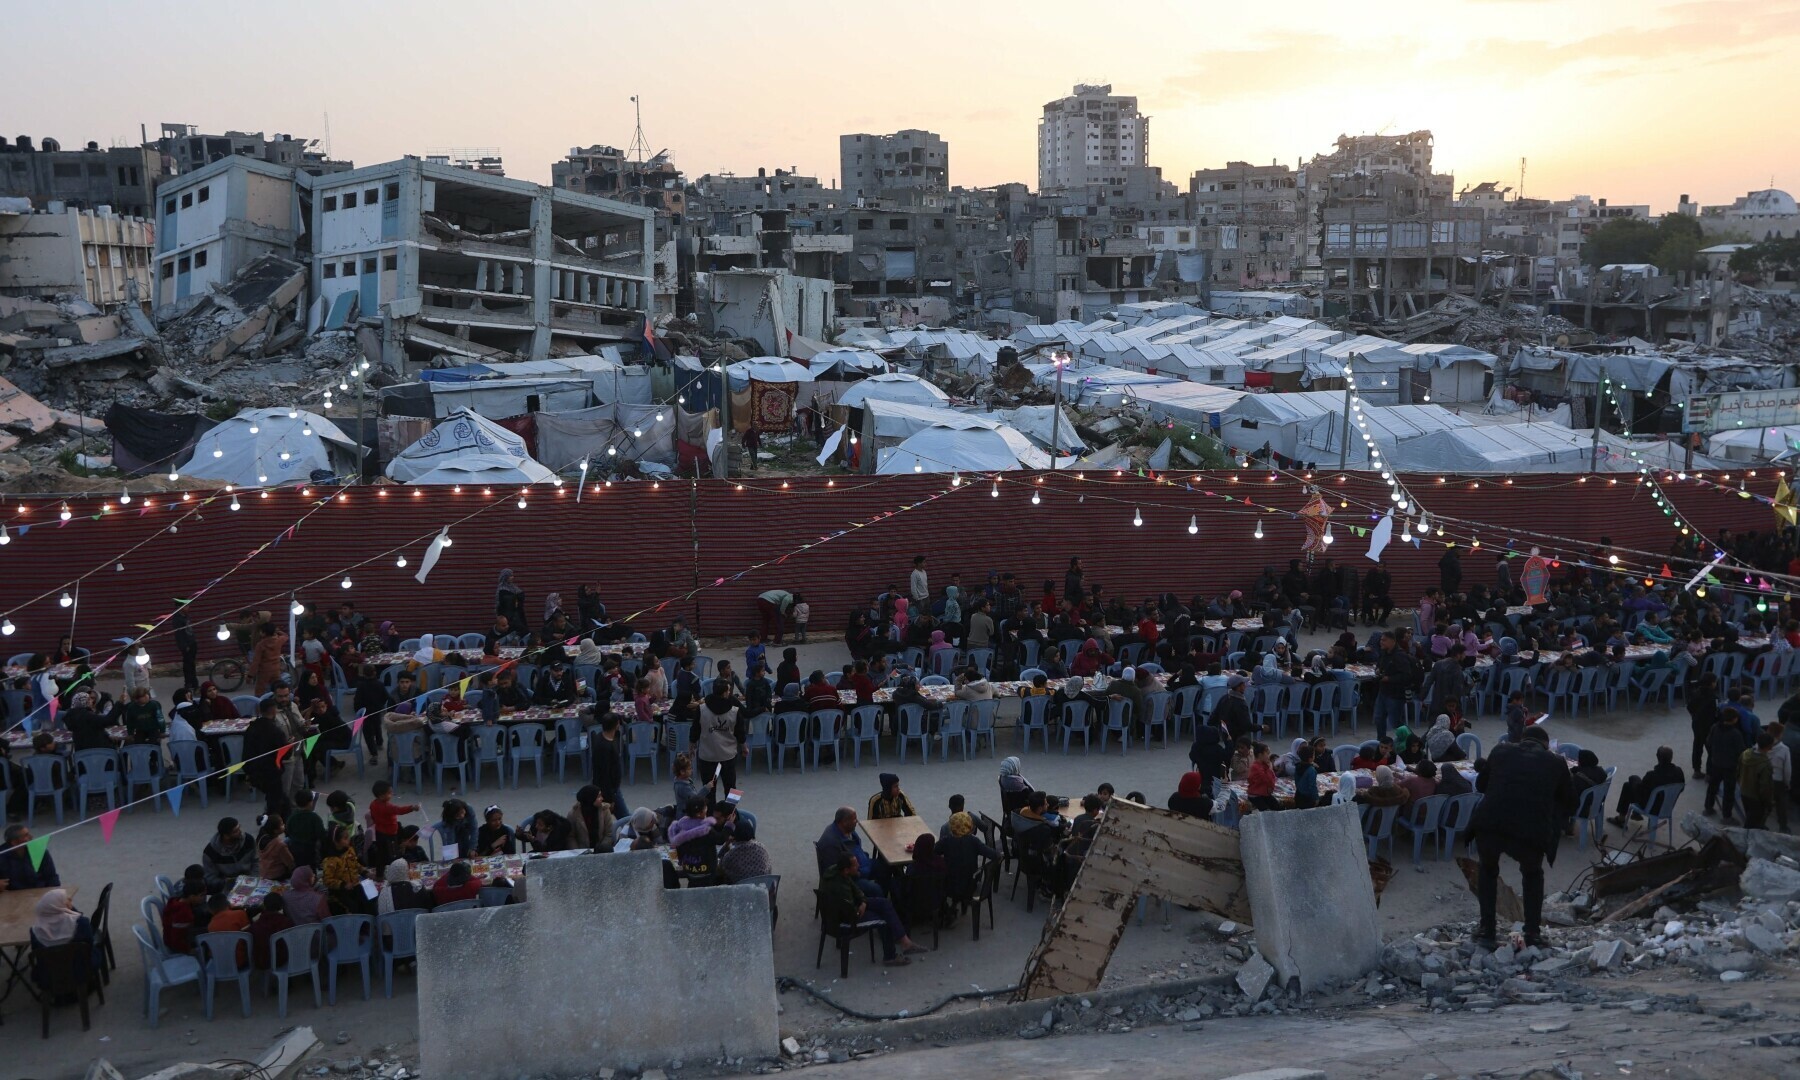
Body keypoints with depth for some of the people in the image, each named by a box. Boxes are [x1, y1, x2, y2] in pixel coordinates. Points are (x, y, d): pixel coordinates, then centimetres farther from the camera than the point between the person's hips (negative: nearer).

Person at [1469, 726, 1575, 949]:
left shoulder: (1501, 751, 22)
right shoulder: (1556, 762, 19)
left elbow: (1480, 784, 36)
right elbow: (1570, 803, 31)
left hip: (1489, 825, 1)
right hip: (1531, 830, -1)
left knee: (1488, 870, 32)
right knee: (1532, 874, 32)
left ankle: (1486, 930, 30)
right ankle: (1533, 934, 29)